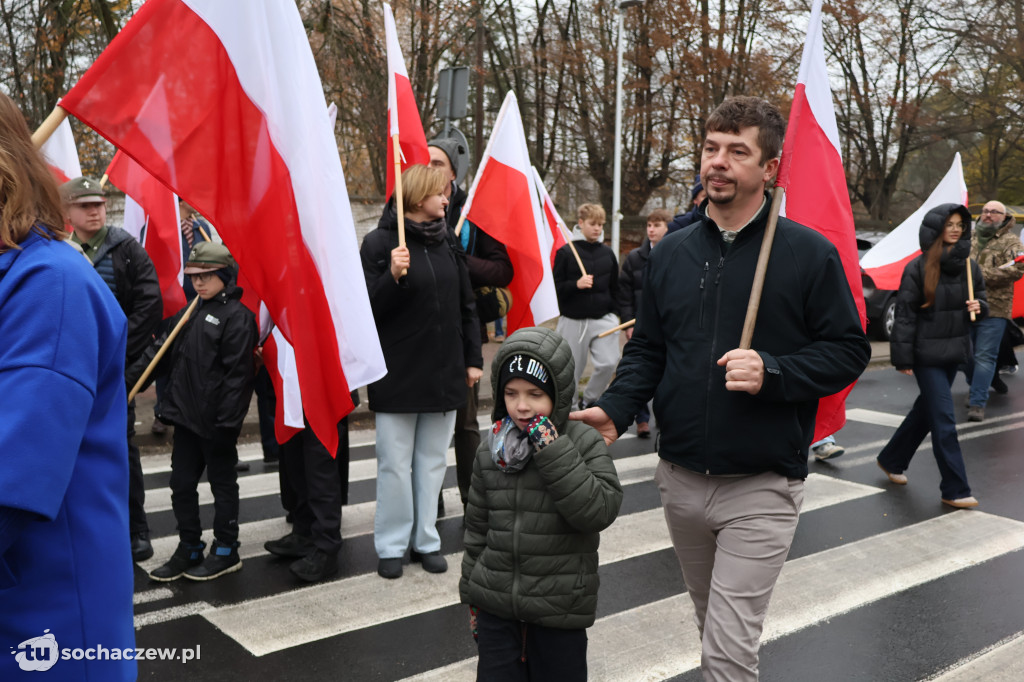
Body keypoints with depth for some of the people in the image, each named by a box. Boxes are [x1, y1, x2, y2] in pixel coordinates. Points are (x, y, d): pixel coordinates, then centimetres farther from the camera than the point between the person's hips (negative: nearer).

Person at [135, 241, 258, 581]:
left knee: (223, 484, 8)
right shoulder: (190, 312, 12)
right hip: (186, 416, 8)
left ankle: (226, 552, 22)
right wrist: (131, 375, 5)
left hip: (216, 423, -8)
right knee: (182, 483, 13)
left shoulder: (237, 316, -14)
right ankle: (189, 549, 28)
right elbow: (162, 350, 16)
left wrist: (227, 422, -20)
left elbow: (237, 373, -18)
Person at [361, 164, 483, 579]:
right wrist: (393, 277, -27)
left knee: (432, 460, 12)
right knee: (395, 464, 4)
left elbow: (466, 305, 13)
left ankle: (426, 540, 24)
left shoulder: (447, 243, 9)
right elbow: (368, 308, -10)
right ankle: (391, 546, 17)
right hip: (398, 372, -5)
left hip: (444, 372, 5)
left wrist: (473, 358, 11)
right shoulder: (380, 242, -7)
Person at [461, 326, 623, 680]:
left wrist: (554, 452, -24)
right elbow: (478, 529, 10)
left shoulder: (584, 444, -9)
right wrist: (472, 594, 14)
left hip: (559, 610, -3)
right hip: (495, 604, 3)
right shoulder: (490, 452, 2)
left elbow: (599, 512, -21)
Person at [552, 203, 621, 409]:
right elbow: (555, 288, -5)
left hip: (603, 318, 3)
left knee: (609, 362, -10)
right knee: (571, 369, 5)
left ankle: (589, 399, 14)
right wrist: (576, 284, -20)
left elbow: (615, 288, 18)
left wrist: (614, 313, 13)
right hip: (573, 320, -3)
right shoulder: (565, 252, -3)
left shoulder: (607, 253, 9)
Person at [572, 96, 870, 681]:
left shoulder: (810, 254, -8)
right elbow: (647, 349, 10)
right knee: (711, 626, 23)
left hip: (761, 489, -5)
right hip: (681, 479, 5)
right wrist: (614, 410, -7)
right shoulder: (671, 253, 6)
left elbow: (849, 350, -5)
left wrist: (772, 372, -21)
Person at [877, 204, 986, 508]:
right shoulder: (918, 268, -10)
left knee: (925, 411, 17)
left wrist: (978, 306, -8)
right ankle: (955, 490, 1)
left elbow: (981, 300, 18)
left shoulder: (969, 266, 6)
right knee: (944, 419, -6)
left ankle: (892, 460, 36)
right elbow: (905, 314, -11)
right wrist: (903, 359, -14)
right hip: (927, 354, -6)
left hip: (954, 352, 6)